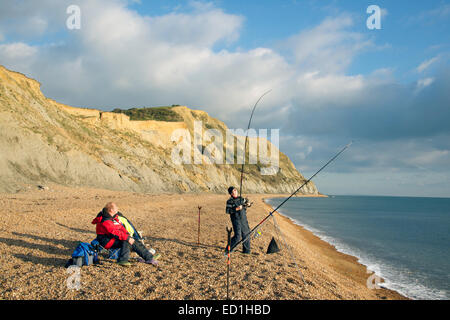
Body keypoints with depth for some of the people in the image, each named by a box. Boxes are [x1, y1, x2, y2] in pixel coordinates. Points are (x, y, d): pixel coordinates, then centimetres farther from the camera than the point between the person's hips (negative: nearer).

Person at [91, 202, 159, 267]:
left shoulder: (114, 216, 9)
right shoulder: (105, 221, -22)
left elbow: (120, 226, 13)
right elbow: (114, 232, -30)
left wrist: (128, 234, -2)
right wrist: (127, 238, -32)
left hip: (114, 238, 9)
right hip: (107, 241, -9)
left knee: (134, 242, 0)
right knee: (126, 241, -31)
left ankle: (149, 258, 3)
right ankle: (123, 260, -32)